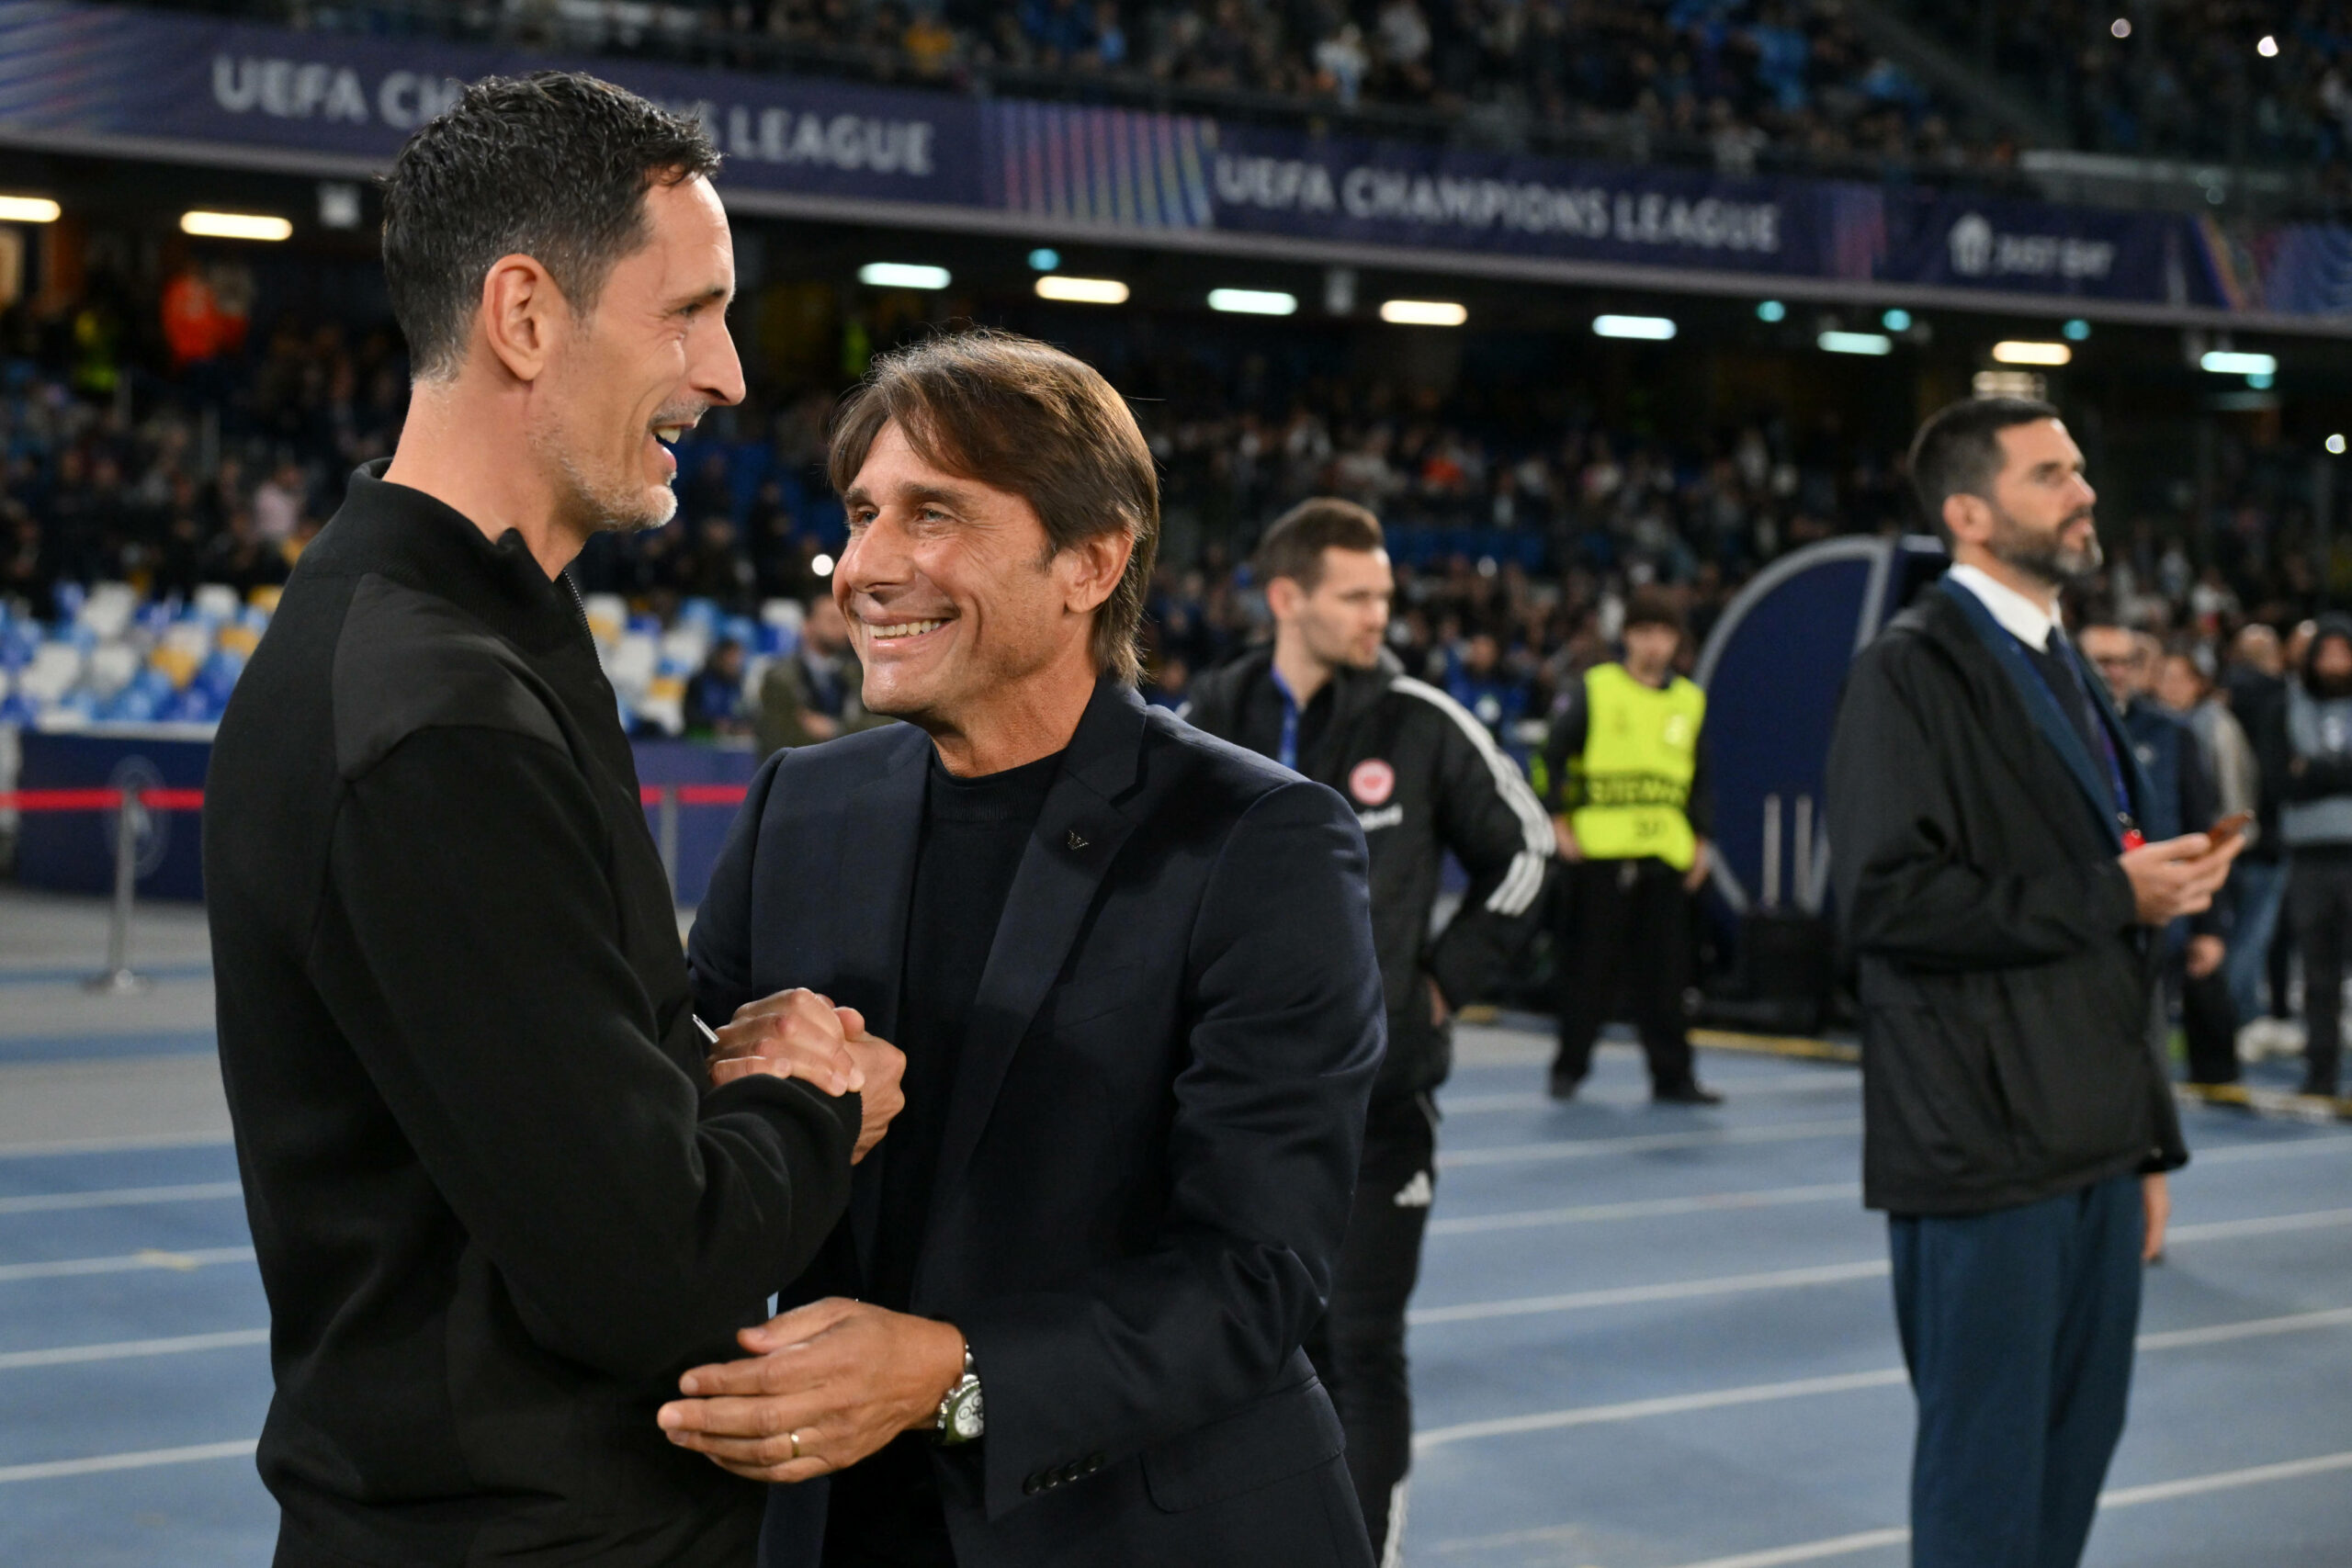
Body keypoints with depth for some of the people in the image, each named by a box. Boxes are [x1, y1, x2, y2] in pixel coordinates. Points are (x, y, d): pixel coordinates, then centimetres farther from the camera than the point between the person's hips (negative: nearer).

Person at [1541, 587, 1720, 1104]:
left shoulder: (1690, 701, 13)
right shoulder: (1592, 691, 0)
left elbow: (1698, 779, 19)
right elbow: (1554, 757, 1)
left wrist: (1700, 841, 13)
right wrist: (1560, 824, -5)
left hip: (1667, 855, 3)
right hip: (1601, 850, -3)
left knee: (1664, 972, 3)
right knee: (1590, 966, 1)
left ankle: (1672, 1076, 7)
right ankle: (1569, 1066, 13)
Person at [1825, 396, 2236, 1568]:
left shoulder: (2063, 674, 17)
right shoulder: (1914, 671, -9)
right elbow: (1889, 898, -21)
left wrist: (2150, 1138, 18)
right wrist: (2111, 896, -17)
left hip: (2092, 1147, 8)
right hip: (1987, 1152, -8)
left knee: (2076, 1449, 12)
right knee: (1987, 1472, -1)